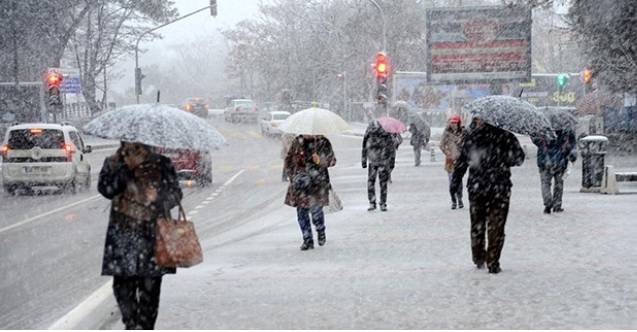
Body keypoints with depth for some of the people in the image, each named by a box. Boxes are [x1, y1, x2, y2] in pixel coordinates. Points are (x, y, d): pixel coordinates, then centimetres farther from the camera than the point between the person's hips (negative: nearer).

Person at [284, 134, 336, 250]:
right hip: (300, 182, 3)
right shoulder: (297, 142, 6)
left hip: (317, 181, -3)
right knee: (302, 211, -1)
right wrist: (292, 175, 2)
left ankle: (321, 232, 25)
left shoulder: (323, 142, -2)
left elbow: (332, 160, -2)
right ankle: (308, 240, 10)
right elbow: (289, 160, 14)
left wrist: (320, 160, -23)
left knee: (316, 209, -6)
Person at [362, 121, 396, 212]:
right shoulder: (369, 136, -2)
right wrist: (364, 161, 11)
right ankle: (372, 203, 1)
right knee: (370, 182, -5)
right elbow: (365, 149, 10)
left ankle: (383, 204, 5)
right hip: (372, 163, 2)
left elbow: (392, 149, -1)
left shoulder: (387, 136, -9)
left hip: (383, 163, -2)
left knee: (383, 183, -2)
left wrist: (392, 162, -1)